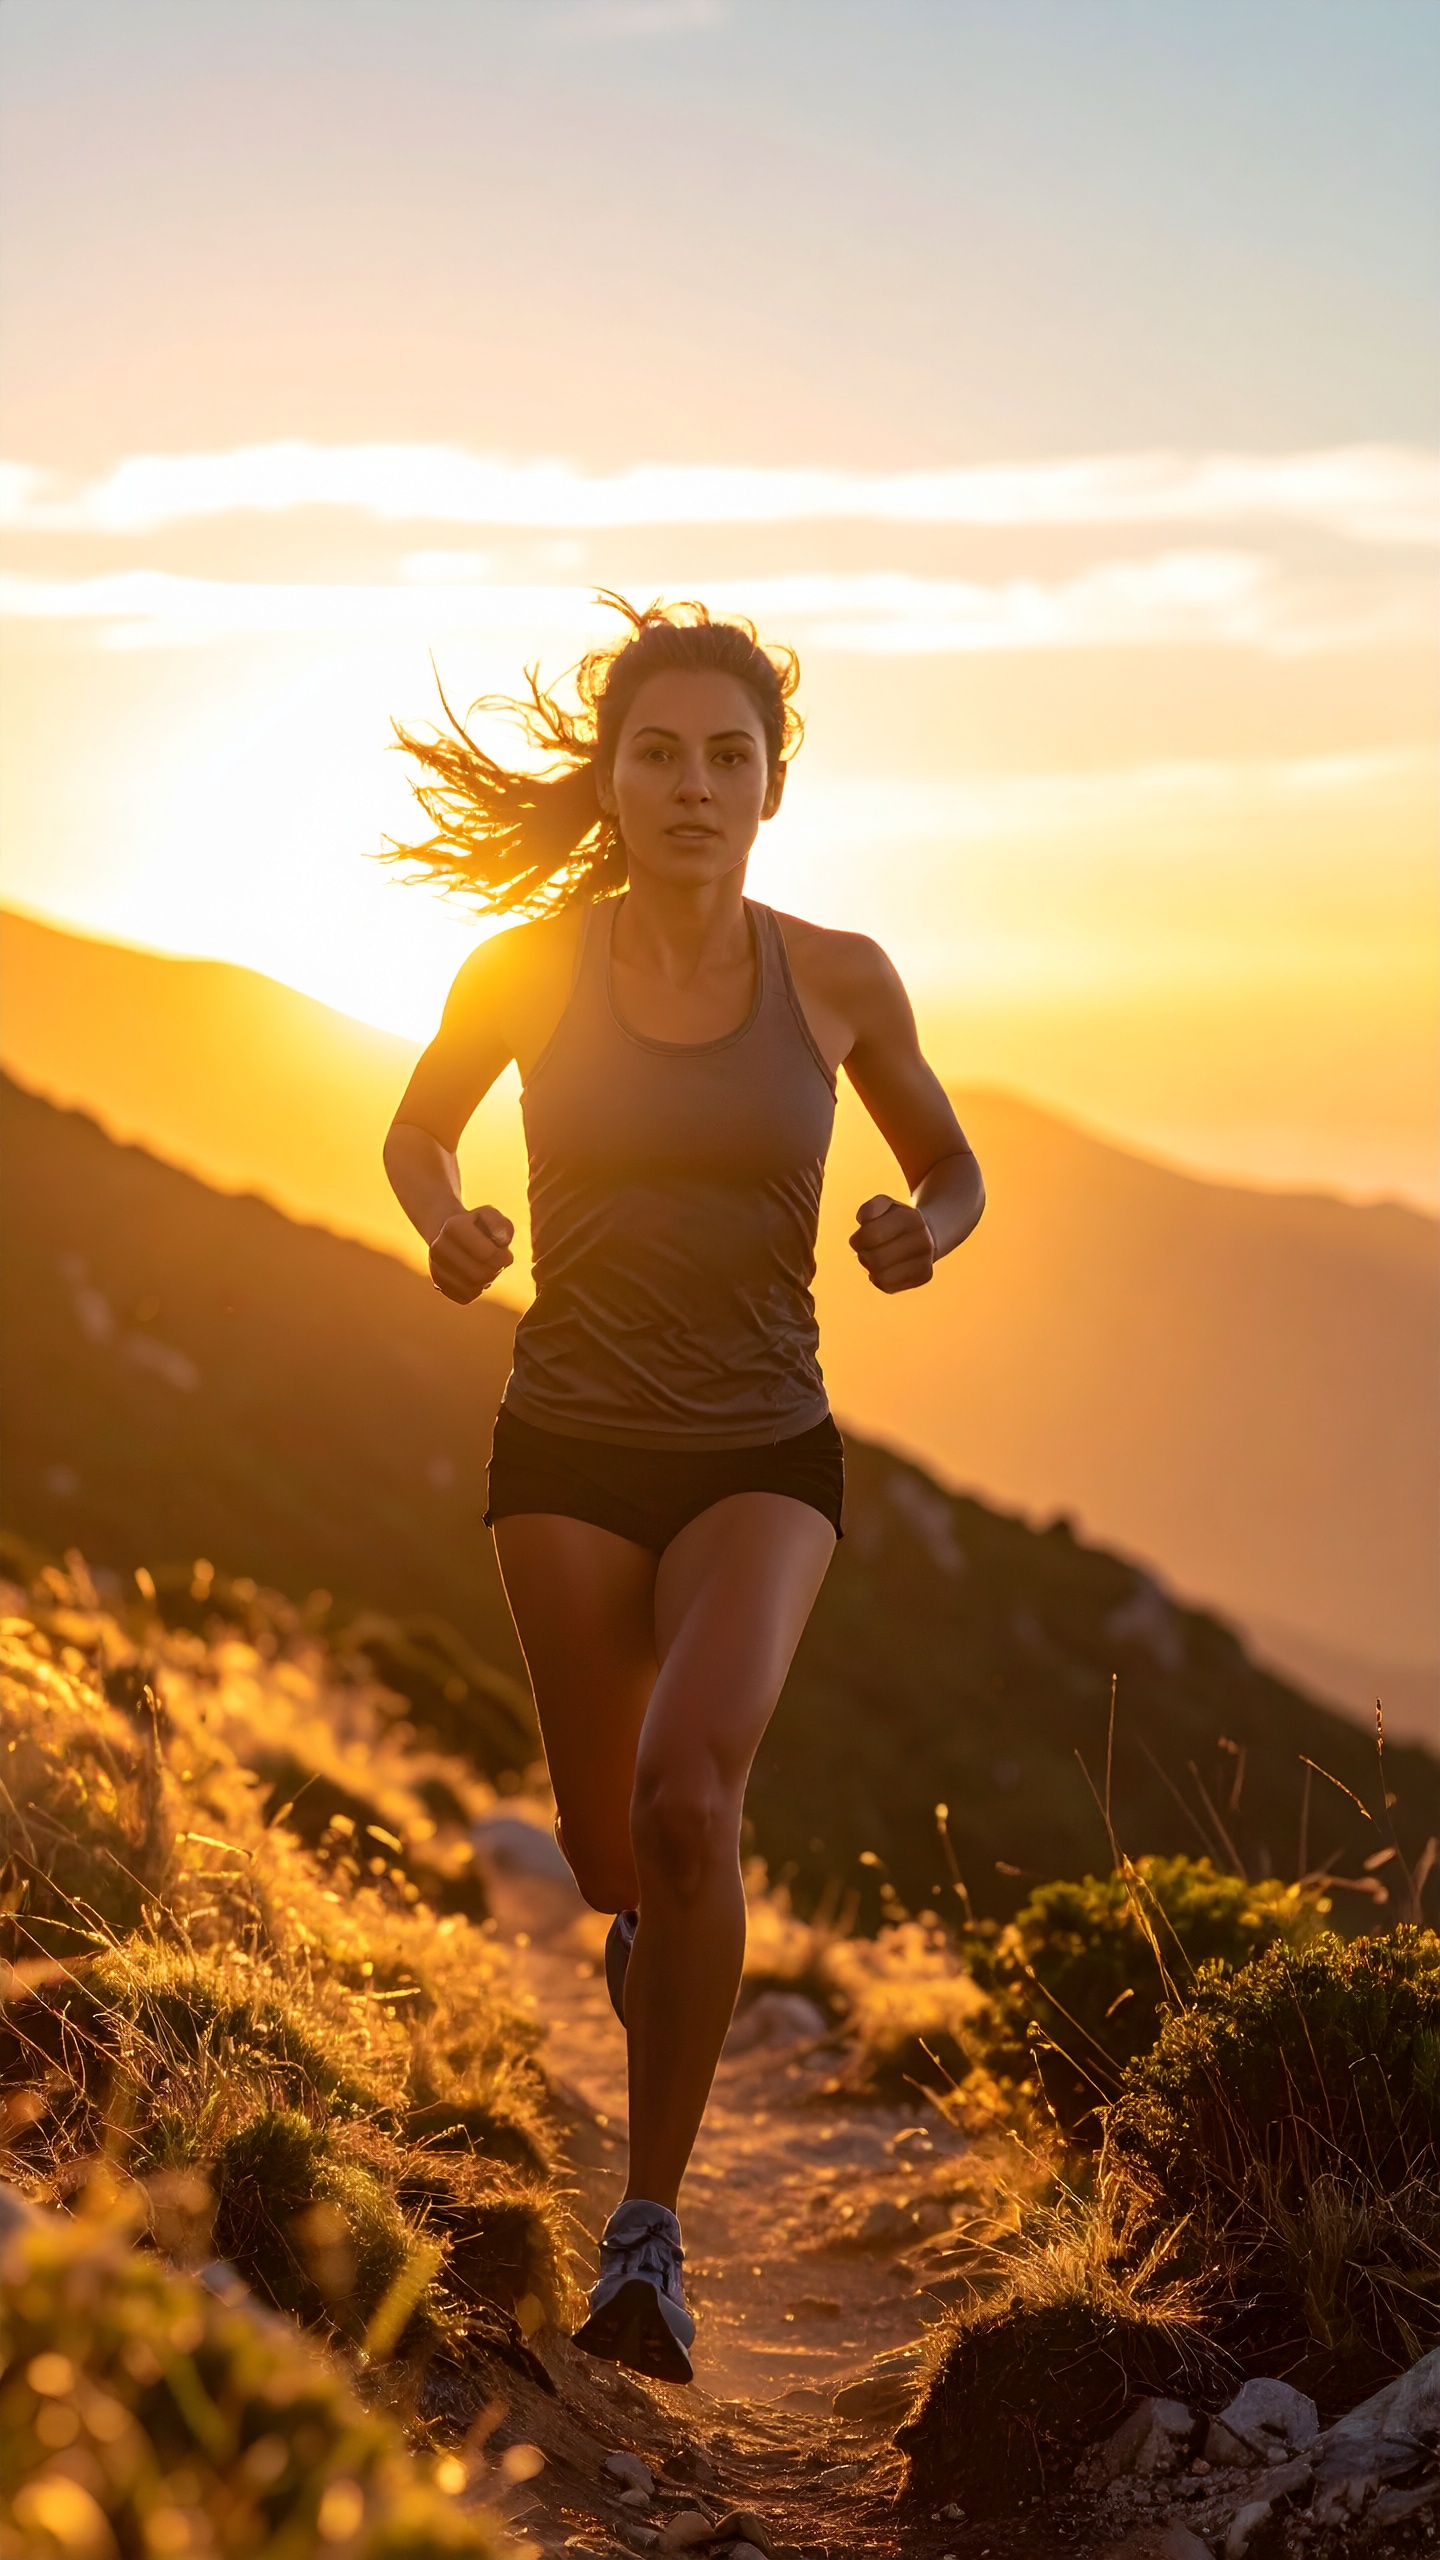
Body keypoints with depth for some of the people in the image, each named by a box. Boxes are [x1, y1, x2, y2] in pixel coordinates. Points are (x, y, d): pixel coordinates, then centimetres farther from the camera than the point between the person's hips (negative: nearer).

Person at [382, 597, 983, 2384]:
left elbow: (953, 1171, 10)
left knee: (689, 1798, -25)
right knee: (613, 1863, 10)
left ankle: (649, 2235, -16)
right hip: (569, 1449, 1)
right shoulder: (530, 967, -7)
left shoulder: (836, 979, -6)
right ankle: (657, 1917, 51)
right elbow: (418, 1127, 13)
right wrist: (446, 1222, -9)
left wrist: (920, 1230, -13)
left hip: (762, 1457, -1)